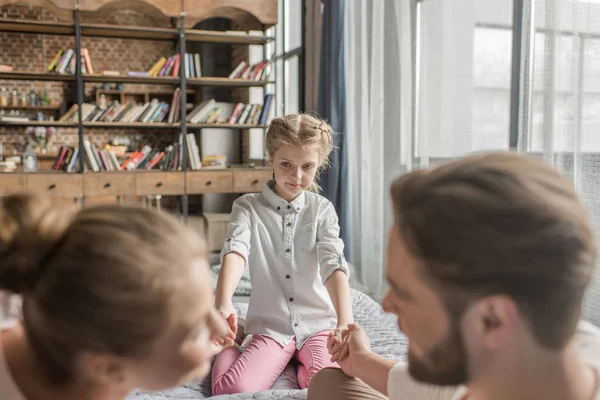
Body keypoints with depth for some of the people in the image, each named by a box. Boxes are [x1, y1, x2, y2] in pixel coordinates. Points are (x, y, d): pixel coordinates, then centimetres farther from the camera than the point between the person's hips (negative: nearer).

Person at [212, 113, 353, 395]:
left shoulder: (322, 209, -1)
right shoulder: (248, 207, -4)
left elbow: (334, 264, -16)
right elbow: (235, 252, -24)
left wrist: (345, 322, -34)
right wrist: (223, 303, -46)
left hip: (319, 324, 1)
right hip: (270, 326, 0)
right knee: (232, 389, -23)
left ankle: (302, 367, 8)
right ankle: (231, 352, 13)